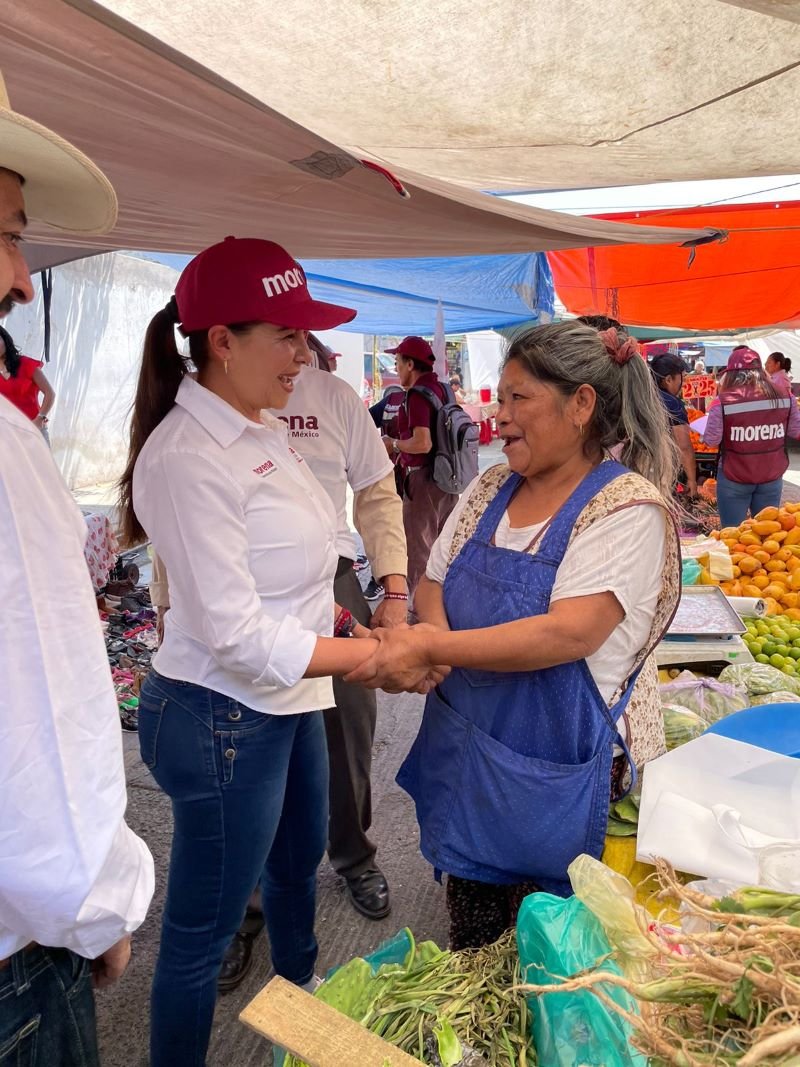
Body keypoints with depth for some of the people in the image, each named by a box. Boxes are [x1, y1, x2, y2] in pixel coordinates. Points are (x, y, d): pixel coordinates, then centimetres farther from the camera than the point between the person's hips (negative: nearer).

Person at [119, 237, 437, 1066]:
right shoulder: (188, 457, -25)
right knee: (204, 929, 11)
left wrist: (346, 622, 5)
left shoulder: (258, 427, 2)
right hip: (221, 717, -10)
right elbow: (235, 634, -26)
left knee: (300, 858, 31)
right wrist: (377, 654, -23)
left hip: (288, 698, 10)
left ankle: (300, 993, 60)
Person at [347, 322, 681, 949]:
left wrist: (430, 648, -30)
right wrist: (432, 630, -17)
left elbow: (570, 633, -27)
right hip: (464, 758, 6)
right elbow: (433, 584, 7)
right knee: (468, 952, 23)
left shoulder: (628, 508, -16)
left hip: (558, 775, -6)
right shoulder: (490, 488, 4)